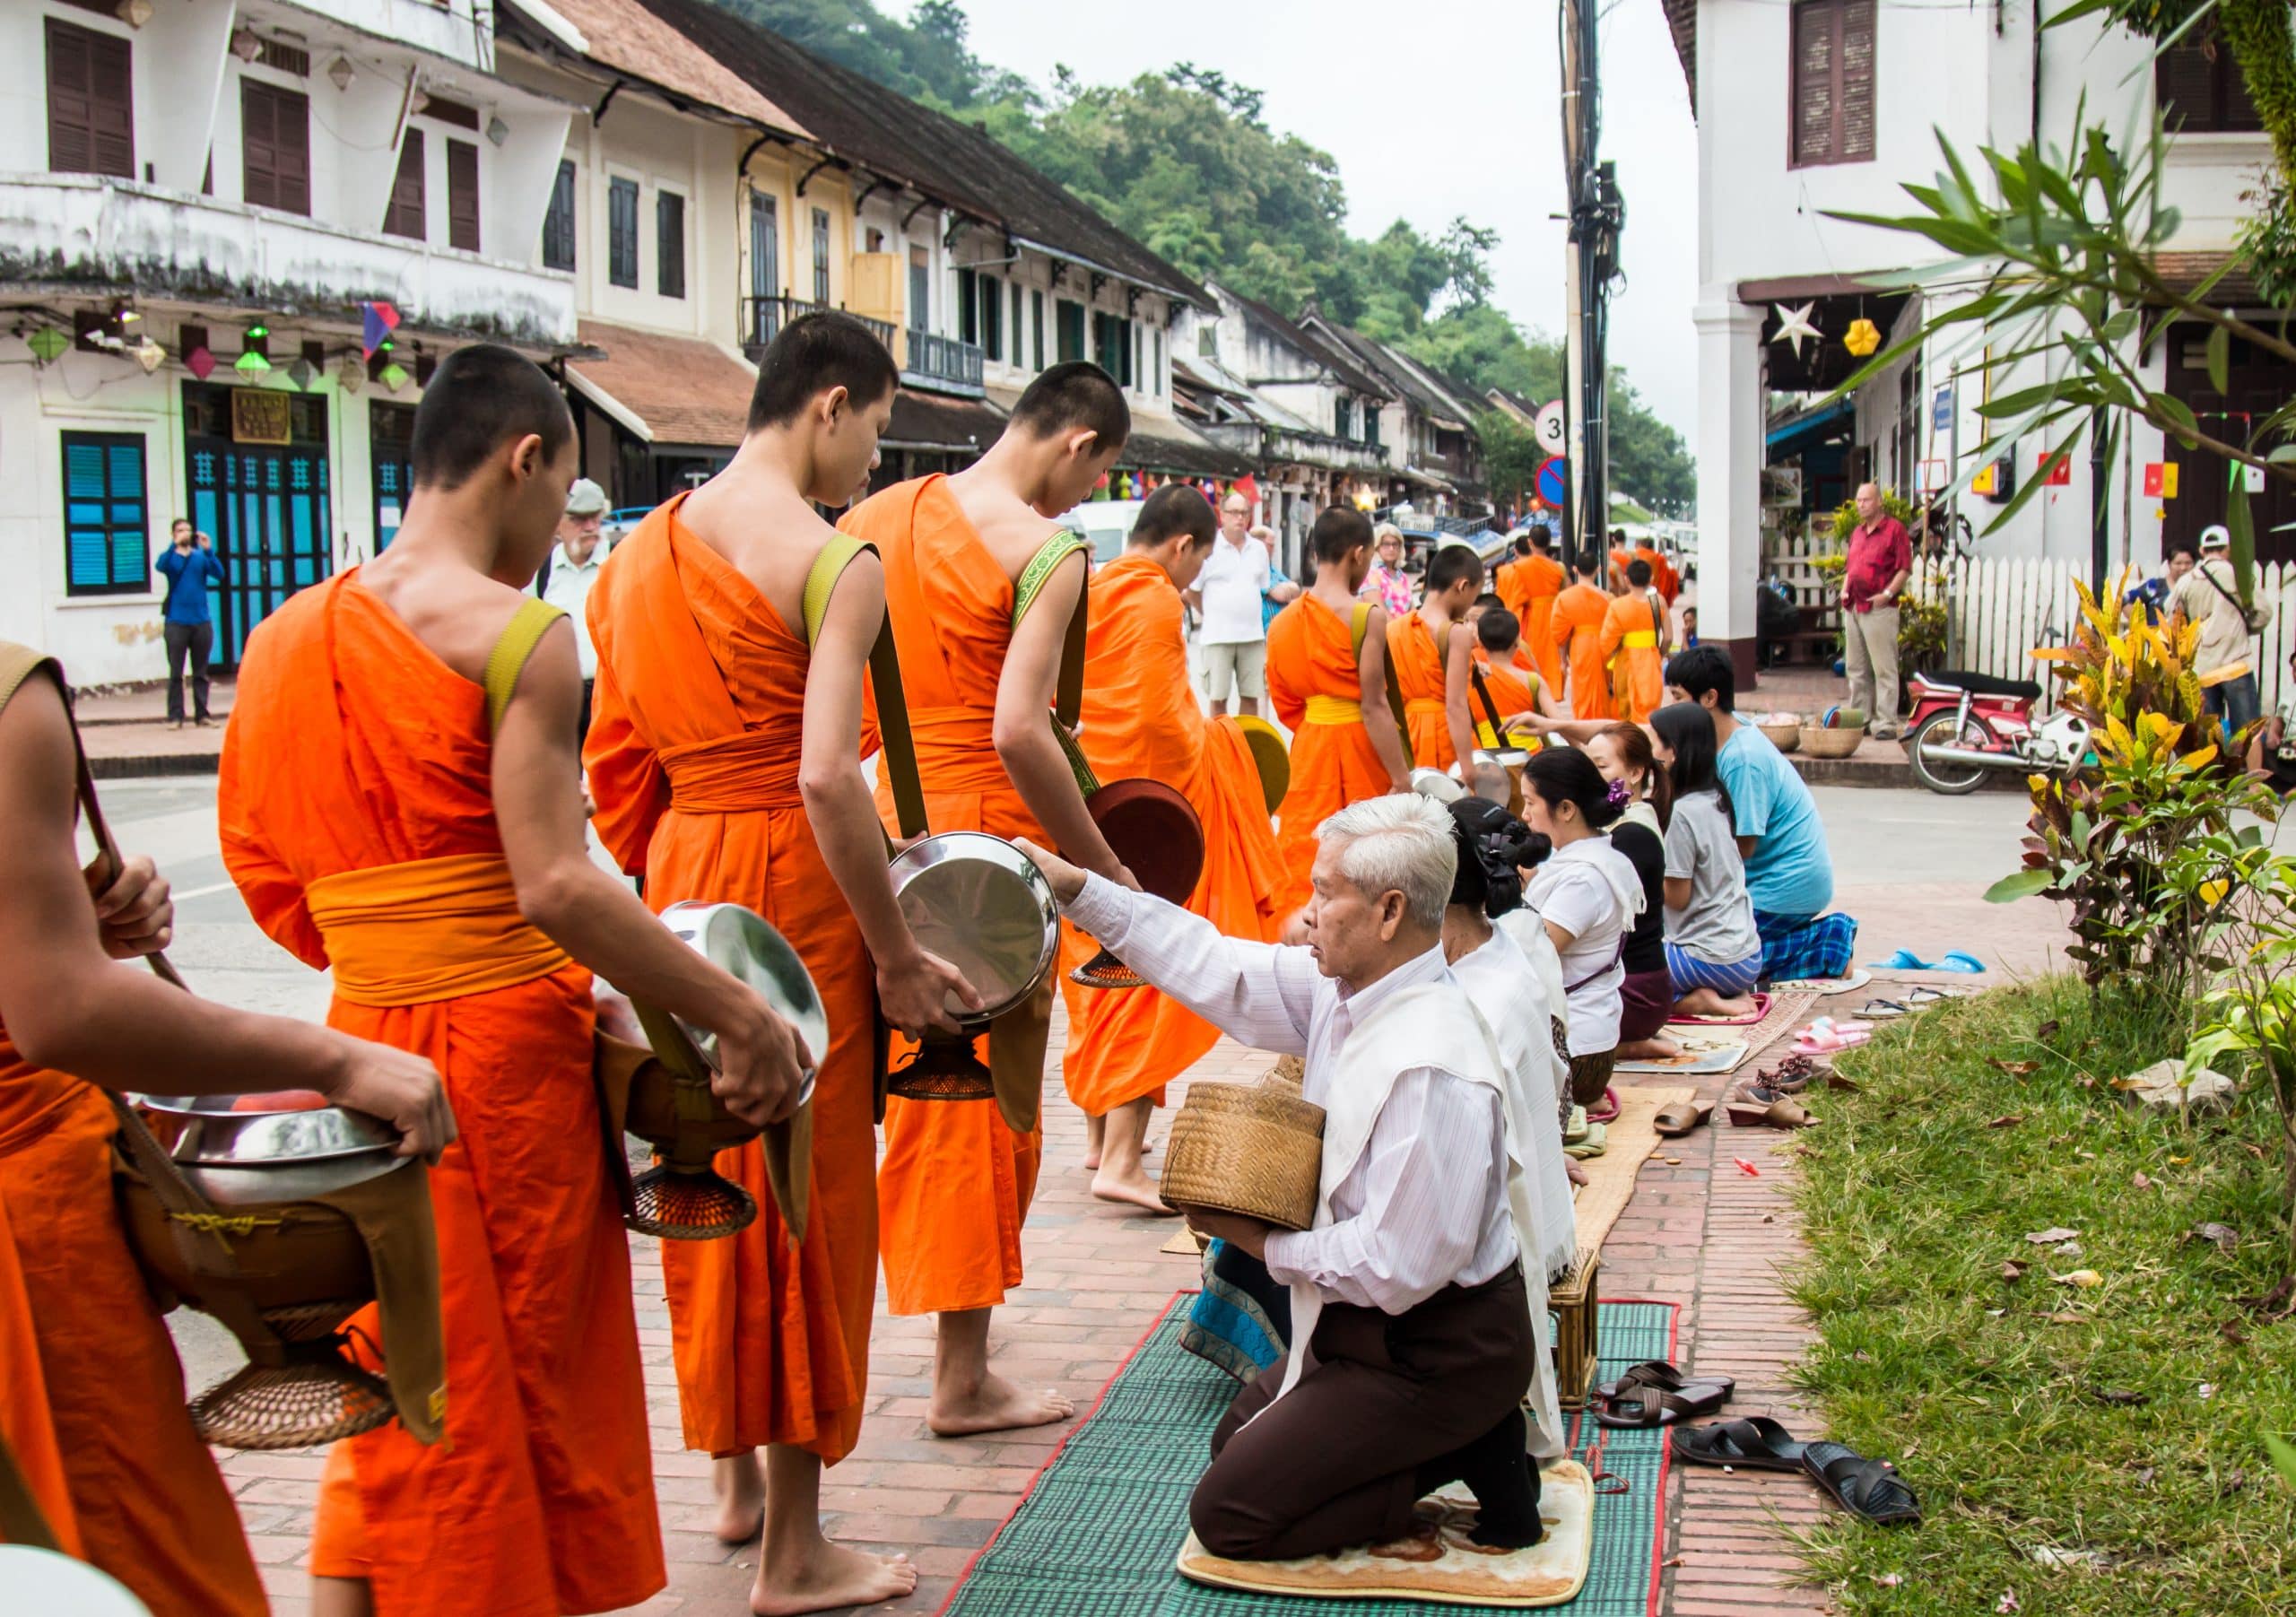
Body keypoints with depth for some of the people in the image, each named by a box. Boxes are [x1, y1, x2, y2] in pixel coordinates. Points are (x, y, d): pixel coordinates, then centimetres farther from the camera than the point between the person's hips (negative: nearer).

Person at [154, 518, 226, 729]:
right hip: (176, 622, -2)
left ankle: (202, 714, 10)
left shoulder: (201, 557, 9)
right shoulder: (170, 557, 5)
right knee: (176, 673, -1)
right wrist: (174, 545, -30)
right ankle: (175, 717, -1)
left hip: (202, 621, 2)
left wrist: (209, 551, -20)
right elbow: (160, 567, -17)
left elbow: (218, 574, -7)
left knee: (201, 672, 6)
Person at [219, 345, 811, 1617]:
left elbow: (264, 876, 11)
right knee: (537, 1382, 8)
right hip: (507, 1049, -6)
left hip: (363, 1048, 6)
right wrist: (739, 1014, -17)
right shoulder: (515, 632, -13)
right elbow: (557, 886, -21)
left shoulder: (283, 635, 9)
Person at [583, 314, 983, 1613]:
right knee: (810, 1189, 3)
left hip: (676, 874, 7)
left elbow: (616, 762, 12)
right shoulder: (835, 562, -13)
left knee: (709, 1175, 20)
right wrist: (898, 956, -15)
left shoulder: (643, 552, 10)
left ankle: (734, 1477, 37)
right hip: (790, 879, -7)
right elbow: (827, 777, -22)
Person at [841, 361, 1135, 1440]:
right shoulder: (1046, 551, -13)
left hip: (872, 820, 7)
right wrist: (1104, 867, -14)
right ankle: (962, 1380, 14)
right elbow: (1019, 732, -22)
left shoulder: (876, 516, 9)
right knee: (983, 1100, 5)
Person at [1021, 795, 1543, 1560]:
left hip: (1438, 1352, -9)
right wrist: (1075, 886, 0)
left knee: (1226, 1513, -3)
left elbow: (1398, 1267, -29)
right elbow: (1215, 967, 4)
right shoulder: (1344, 986, -5)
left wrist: (1270, 1245, -14)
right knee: (1236, 1440, 25)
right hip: (1371, 1323, 9)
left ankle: (1475, 1457, 0)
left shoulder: (1431, 1071, -31)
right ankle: (1467, 1441, 11)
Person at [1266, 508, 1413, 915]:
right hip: (1357, 744, -5)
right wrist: (1403, 779, -15)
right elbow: (1373, 706, -17)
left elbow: (1285, 702, 8)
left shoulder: (1285, 620, 4)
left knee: (1304, 862, 10)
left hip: (1308, 746, 5)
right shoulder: (1367, 616, -13)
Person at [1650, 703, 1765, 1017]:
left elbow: (1677, 897, -13)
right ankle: (1729, 995, 8)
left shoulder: (1682, 813, -17)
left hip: (1713, 960, -9)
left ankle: (1694, 1001, -9)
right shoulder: (1715, 800, 9)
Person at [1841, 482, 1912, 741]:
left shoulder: (1894, 529, -3)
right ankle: (1860, 719, 18)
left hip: (1880, 610, -8)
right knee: (1856, 668, 11)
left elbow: (1905, 568, -9)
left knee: (1884, 669, -7)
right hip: (1853, 609, 8)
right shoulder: (1857, 533, 20)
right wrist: (1845, 590, 10)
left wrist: (1887, 594, -17)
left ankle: (1886, 724, -8)